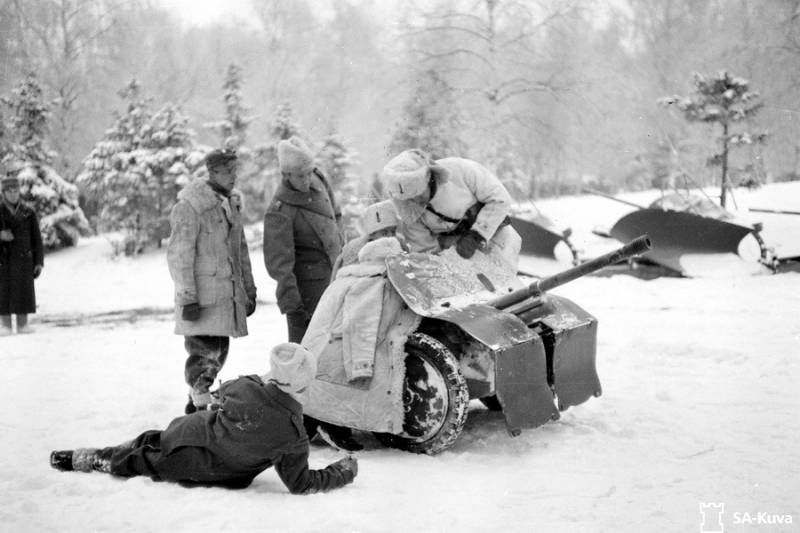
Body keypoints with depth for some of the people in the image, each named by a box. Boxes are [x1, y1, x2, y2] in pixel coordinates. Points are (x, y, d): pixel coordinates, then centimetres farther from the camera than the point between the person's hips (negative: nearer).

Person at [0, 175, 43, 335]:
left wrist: (39, 262, -1)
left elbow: (36, 238, 4)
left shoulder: (28, 212, 3)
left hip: (24, 257, 1)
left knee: (24, 290, 0)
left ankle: (22, 324, 6)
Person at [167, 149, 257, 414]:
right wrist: (187, 298, -18)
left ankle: (196, 400, 28)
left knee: (219, 350, 12)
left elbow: (241, 250, 21)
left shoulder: (231, 204, 14)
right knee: (205, 349, -9)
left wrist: (249, 290, 20)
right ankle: (201, 406, -1)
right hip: (203, 295, -8)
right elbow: (178, 256, -14)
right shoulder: (190, 206, -11)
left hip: (228, 292, 8)